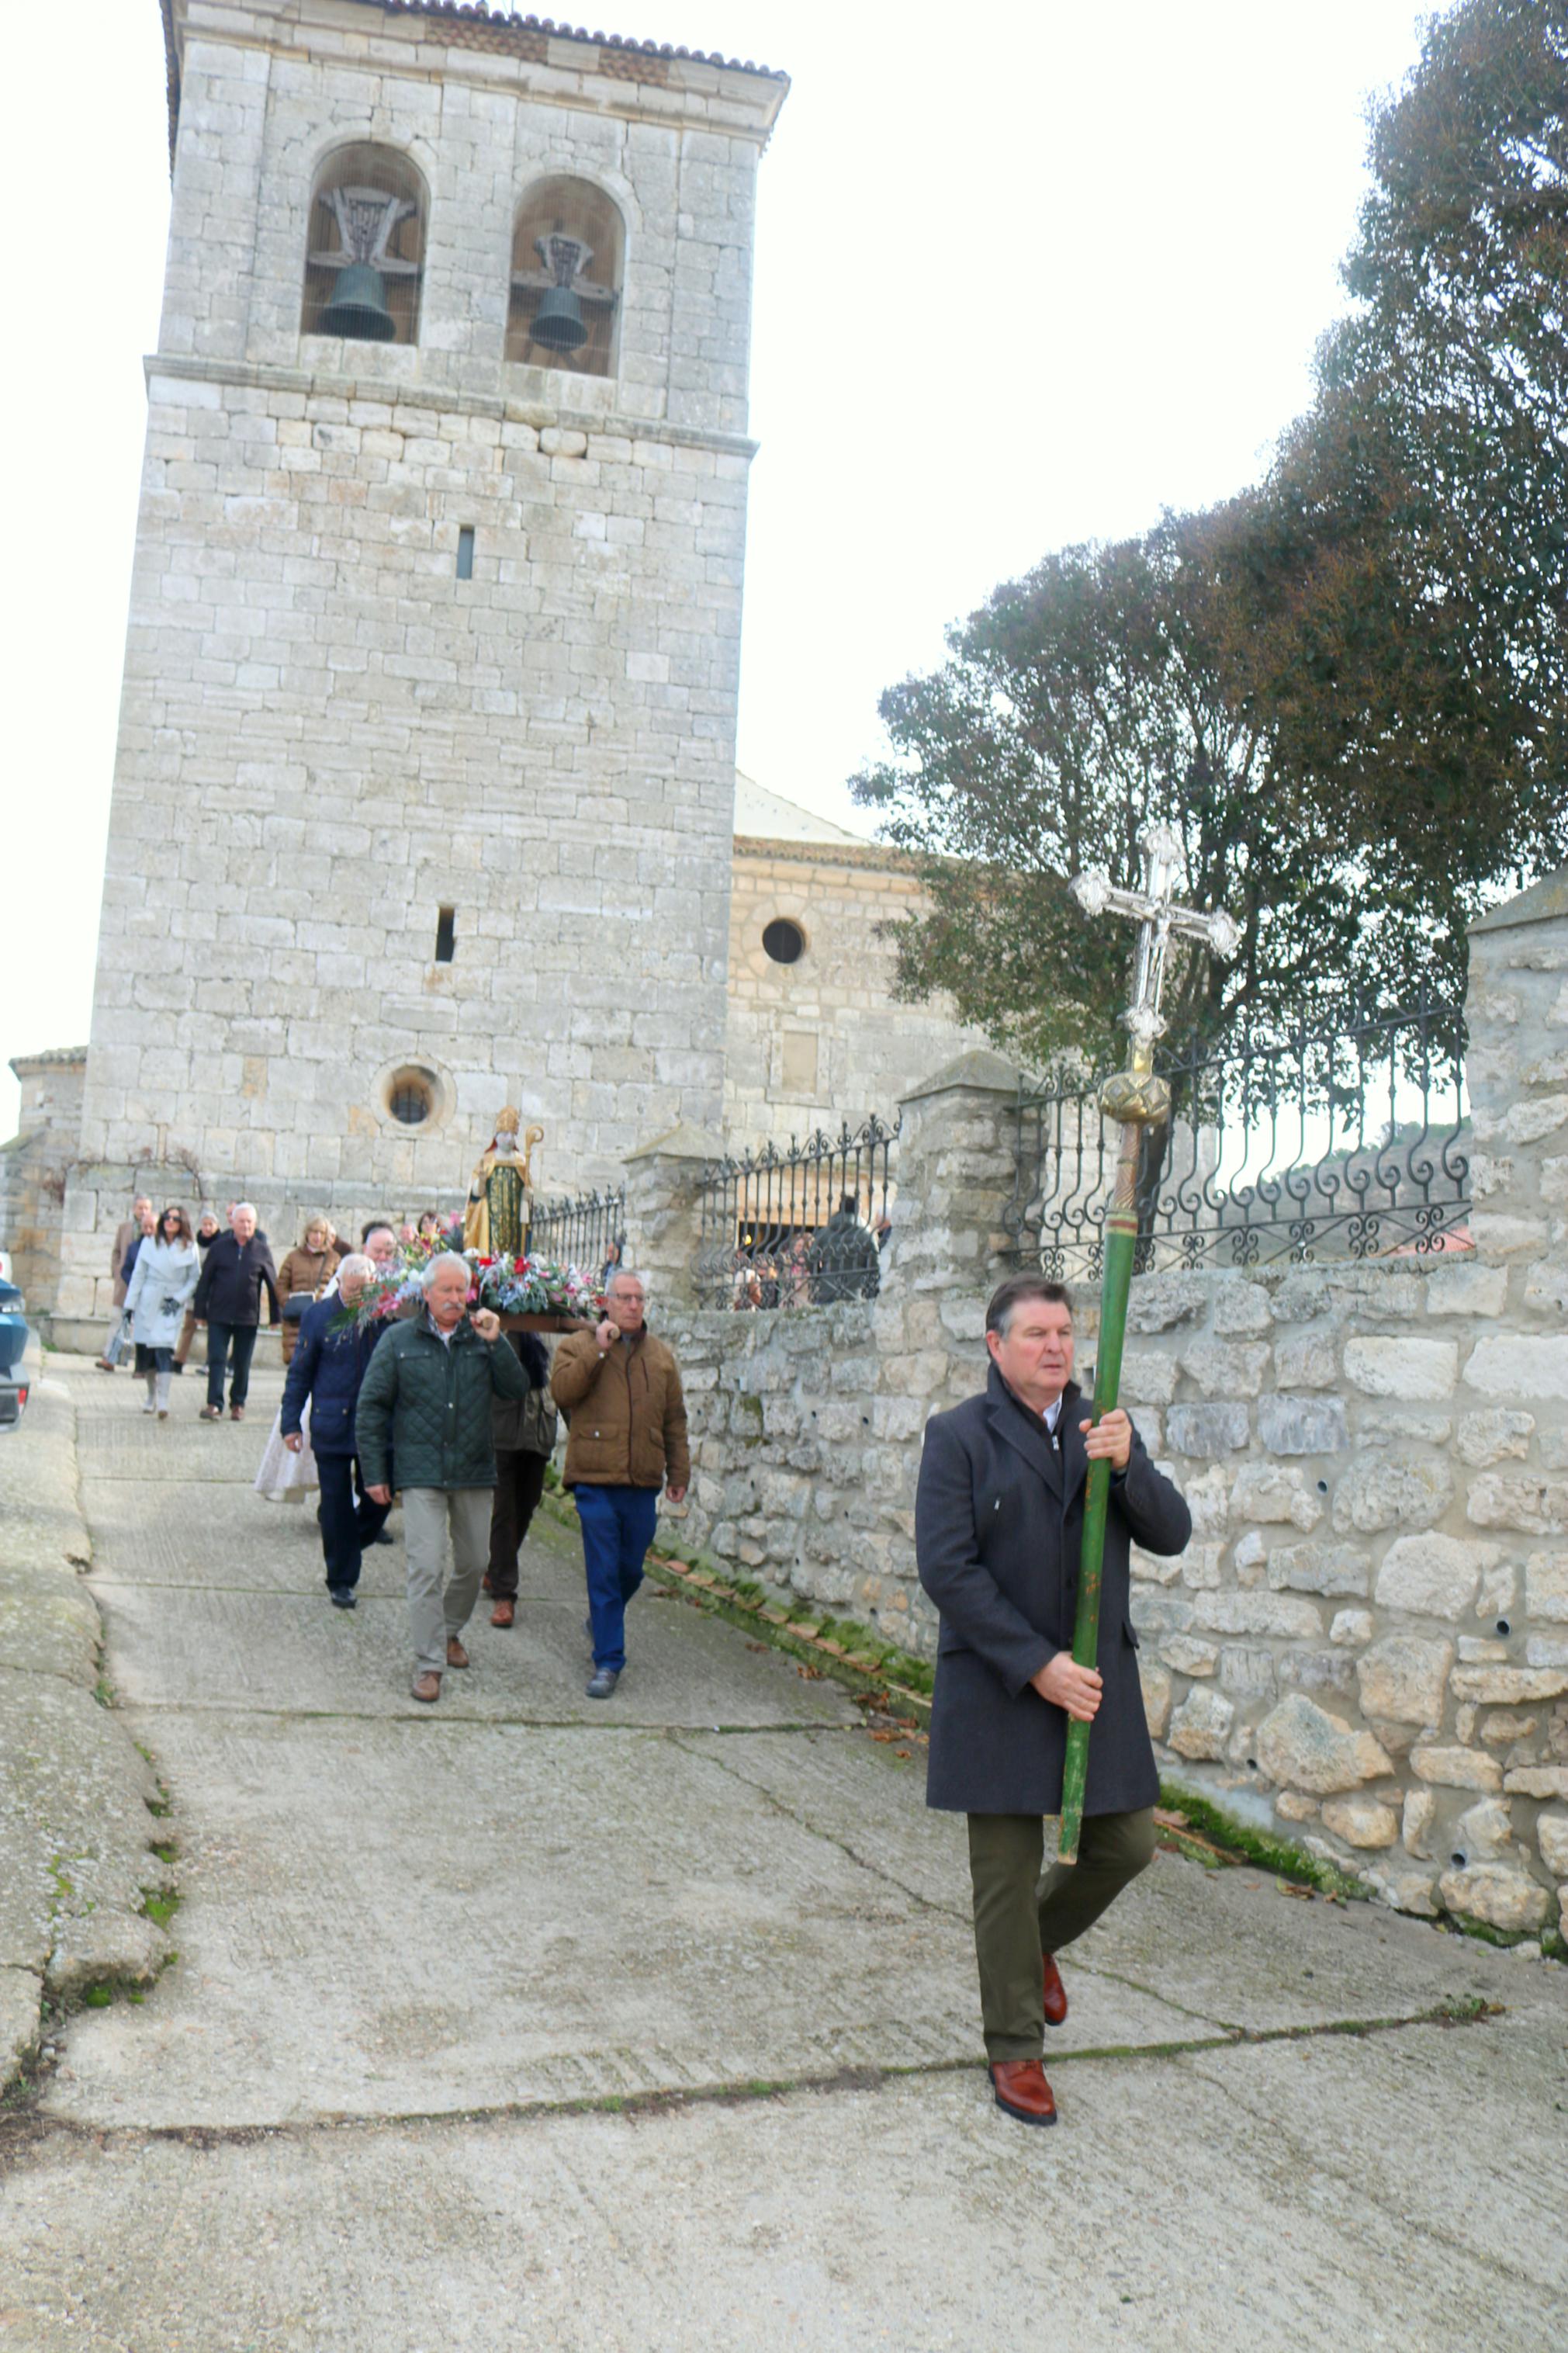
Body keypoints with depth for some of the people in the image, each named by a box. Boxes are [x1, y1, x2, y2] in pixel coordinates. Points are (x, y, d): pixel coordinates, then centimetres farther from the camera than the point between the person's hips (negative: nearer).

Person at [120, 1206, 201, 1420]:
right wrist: (130, 1304, 2)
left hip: (173, 1306, -2)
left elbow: (194, 1278, 3)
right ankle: (151, 1396, 23)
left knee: (165, 1350, -14)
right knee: (146, 1349, 6)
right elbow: (138, 1274, 5)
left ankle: (163, 1401, -18)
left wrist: (178, 1299, -9)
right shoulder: (150, 1243, 3)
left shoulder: (189, 1247, 0)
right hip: (148, 1304, 2)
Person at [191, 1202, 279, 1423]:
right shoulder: (219, 1247, 2)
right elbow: (205, 1280, 5)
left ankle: (238, 1404, 20)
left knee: (242, 1364, 8)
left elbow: (273, 1285, 7)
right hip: (219, 1315, -1)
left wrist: (276, 1317, 5)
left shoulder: (262, 1251, 3)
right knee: (216, 1360, -6)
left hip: (248, 1317, 1)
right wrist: (200, 1311, 2)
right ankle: (214, 1404, -7)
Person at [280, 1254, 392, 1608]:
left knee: (378, 1500, 7)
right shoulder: (319, 1315, -2)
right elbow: (300, 1373, 3)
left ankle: (344, 1548, 36)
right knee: (337, 1506, 7)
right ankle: (341, 1581, 21)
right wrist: (291, 1422, 0)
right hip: (331, 1428, -1)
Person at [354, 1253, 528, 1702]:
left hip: (474, 1472, 3)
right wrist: (374, 1472, -1)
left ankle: (450, 1631, 37)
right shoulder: (398, 1340, 2)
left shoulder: (482, 1339, 6)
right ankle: (428, 1663, 0)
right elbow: (371, 1407, 4)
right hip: (421, 1474, -3)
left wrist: (495, 1344, -14)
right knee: (426, 1568, -8)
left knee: (473, 1564, 13)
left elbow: (518, 1391, -2)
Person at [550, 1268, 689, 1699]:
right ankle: (608, 1661, 3)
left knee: (631, 1570, 12)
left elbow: (674, 1420, 17)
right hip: (596, 1479, -4)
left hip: (643, 1484, 4)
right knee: (603, 1572, -5)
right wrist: (599, 1349, -17)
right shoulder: (578, 1346, 4)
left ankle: (602, 1620, 41)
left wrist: (678, 1473, 14)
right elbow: (561, 1390, -14)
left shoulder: (661, 1356, 14)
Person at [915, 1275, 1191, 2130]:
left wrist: (1125, 1465, -20)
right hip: (998, 1689, -4)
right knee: (1007, 1874, 6)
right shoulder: (958, 1436, -8)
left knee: (1126, 1843, 10)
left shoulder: (1106, 1431, 7)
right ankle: (1015, 2050, 25)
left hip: (1098, 1681, 5)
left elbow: (1171, 1534, -1)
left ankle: (1040, 1939, 40)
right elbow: (946, 1568, -15)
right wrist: (1037, 1665, -19)